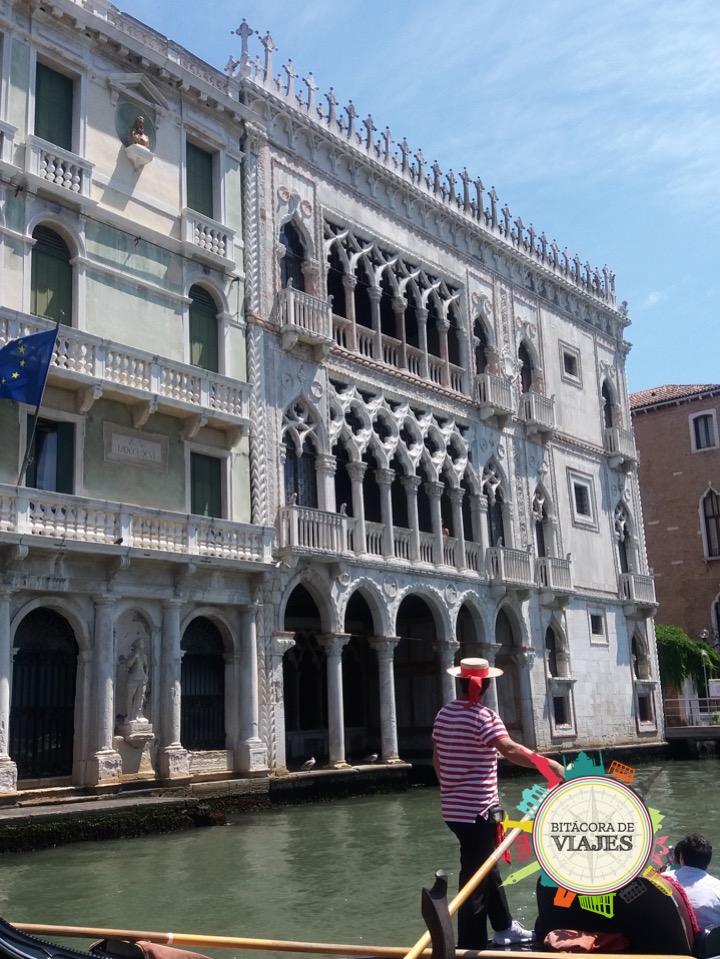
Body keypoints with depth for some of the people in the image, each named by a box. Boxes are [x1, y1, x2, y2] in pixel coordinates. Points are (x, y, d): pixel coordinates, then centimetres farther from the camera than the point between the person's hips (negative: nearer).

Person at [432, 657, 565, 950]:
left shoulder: (444, 714, 7)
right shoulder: (483, 715, -16)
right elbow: (509, 749, -29)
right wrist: (549, 764, -26)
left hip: (453, 808, 8)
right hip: (477, 810, -8)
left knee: (486, 868, 22)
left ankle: (504, 928, 36)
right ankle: (470, 945, 5)